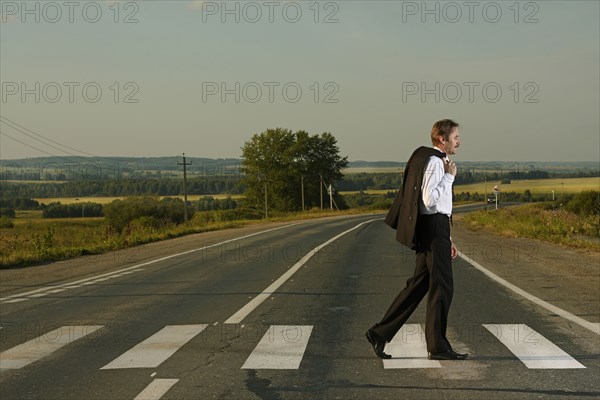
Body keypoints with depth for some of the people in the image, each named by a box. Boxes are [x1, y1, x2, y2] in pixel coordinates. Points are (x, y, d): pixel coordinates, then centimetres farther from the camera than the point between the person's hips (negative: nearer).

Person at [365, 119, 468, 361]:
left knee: (419, 285, 10)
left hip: (431, 230, 10)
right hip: (434, 228, -10)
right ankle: (437, 347, 5)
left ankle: (380, 333, 10)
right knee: (441, 286, -3)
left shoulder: (439, 162, 20)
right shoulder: (434, 161, -12)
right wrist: (449, 176, -14)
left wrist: (447, 240, 23)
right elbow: (429, 200, -23)